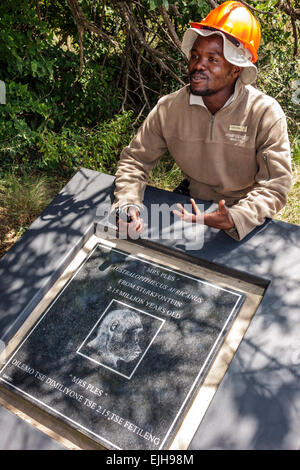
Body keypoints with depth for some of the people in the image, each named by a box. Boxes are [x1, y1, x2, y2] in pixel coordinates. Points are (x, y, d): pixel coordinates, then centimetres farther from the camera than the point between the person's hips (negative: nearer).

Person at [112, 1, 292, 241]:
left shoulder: (266, 113, -15)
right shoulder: (169, 108, -8)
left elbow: (276, 184, -18)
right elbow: (135, 159, -1)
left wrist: (234, 218, -37)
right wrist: (127, 204, -21)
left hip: (245, 216, -2)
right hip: (193, 206, 2)